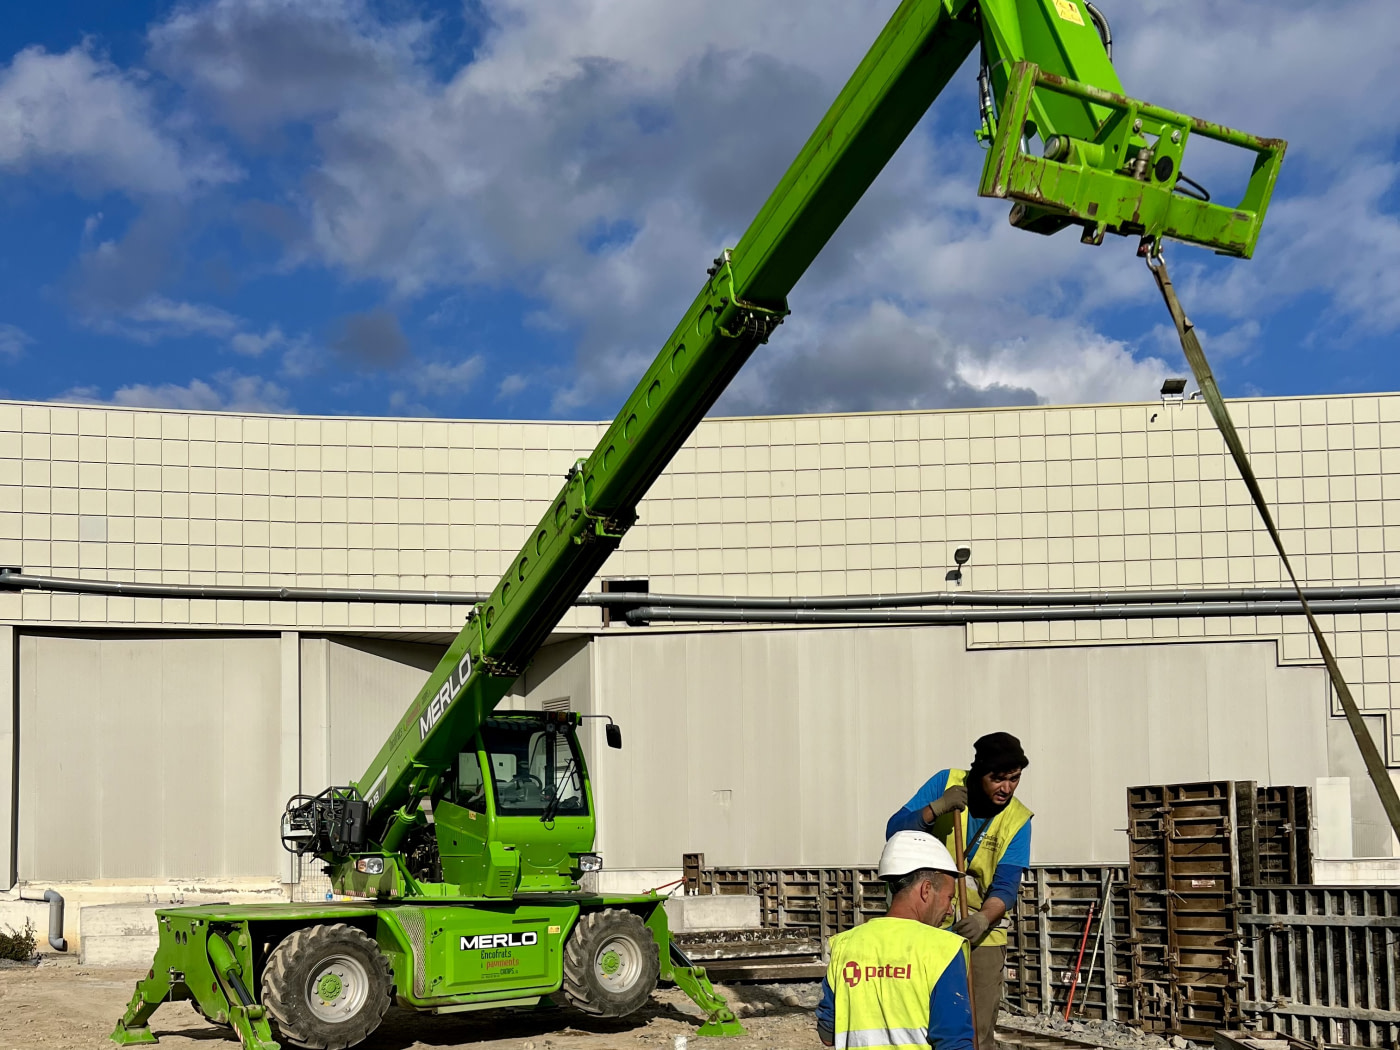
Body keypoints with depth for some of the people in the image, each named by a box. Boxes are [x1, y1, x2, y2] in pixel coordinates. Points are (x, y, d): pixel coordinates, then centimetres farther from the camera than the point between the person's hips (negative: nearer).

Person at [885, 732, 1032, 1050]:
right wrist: (937, 808, -25)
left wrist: (984, 919, -34)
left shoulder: (1017, 820, -8)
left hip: (980, 933, 0)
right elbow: (895, 831, -9)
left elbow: (1005, 887, -14)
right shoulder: (946, 783, -7)